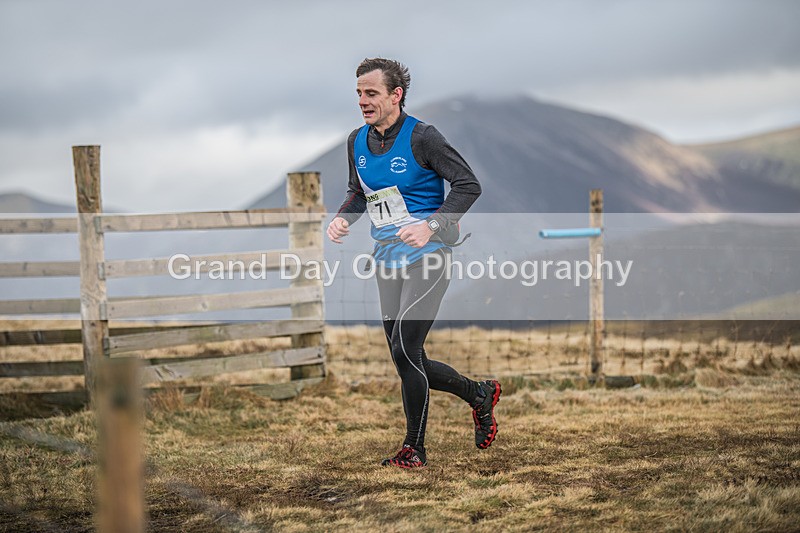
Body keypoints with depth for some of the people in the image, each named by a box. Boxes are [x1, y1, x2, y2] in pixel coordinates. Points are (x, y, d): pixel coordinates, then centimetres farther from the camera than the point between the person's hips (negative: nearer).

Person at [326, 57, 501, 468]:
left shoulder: (421, 137, -12)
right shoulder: (357, 141, 8)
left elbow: (468, 184, -12)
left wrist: (431, 226, -23)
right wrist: (343, 218, 2)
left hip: (427, 258, -7)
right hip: (388, 262, 7)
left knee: (404, 349, -15)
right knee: (408, 361, 8)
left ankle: (414, 449, -3)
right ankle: (480, 395, 31)